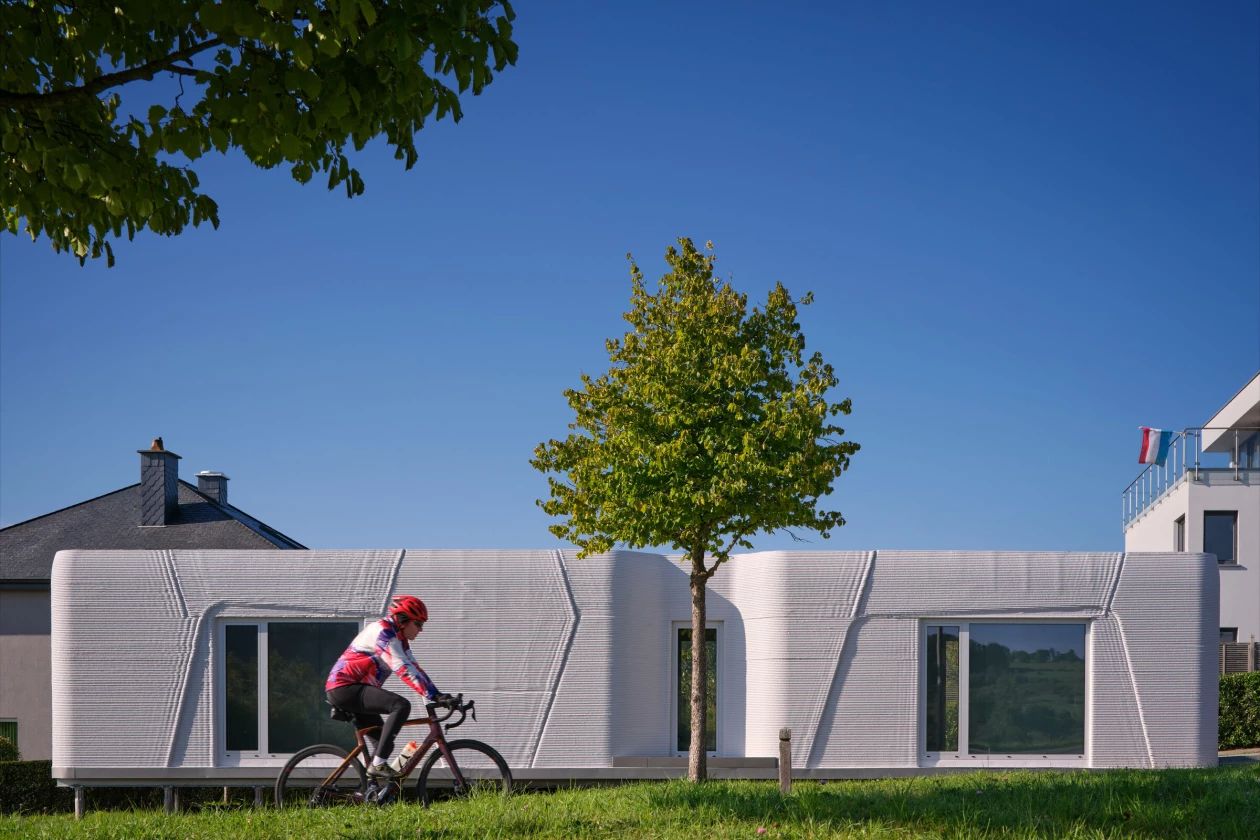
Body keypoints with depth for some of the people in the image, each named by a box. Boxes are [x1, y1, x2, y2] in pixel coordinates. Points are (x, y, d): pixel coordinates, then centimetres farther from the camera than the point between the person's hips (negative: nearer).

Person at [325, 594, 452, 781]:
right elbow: (403, 669, -25)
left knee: (384, 741, 15)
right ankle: (378, 765, -25)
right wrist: (432, 695, -29)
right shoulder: (383, 632, -17)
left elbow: (413, 668, 12)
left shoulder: (399, 639, 15)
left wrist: (438, 695, 2)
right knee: (401, 705, -25)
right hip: (346, 688, -11)